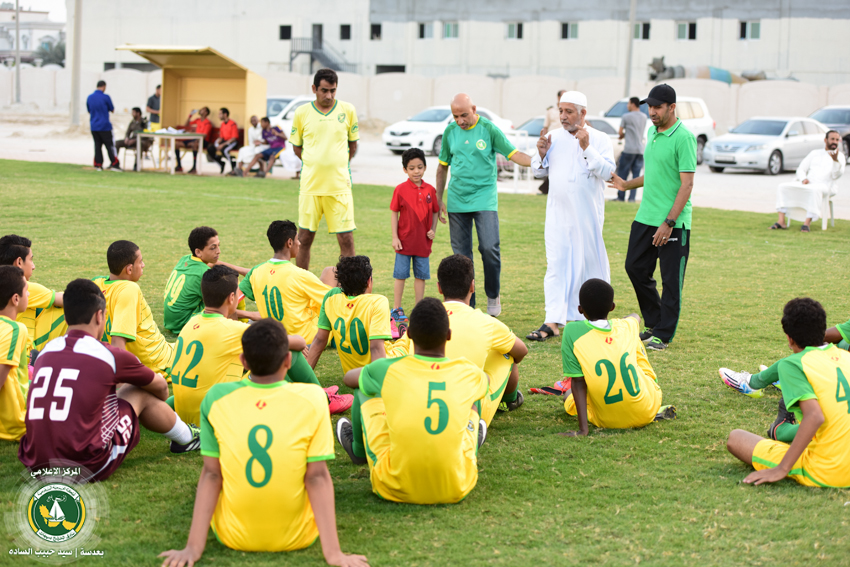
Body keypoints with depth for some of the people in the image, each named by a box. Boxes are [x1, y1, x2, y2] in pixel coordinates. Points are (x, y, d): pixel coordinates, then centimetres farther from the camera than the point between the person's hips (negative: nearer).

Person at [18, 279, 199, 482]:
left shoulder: (46, 351, 9)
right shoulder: (109, 355, -3)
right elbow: (159, 386, 17)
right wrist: (158, 404, 43)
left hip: (35, 464, 5)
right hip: (88, 467, -5)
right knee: (139, 392, 15)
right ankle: (186, 438, 38)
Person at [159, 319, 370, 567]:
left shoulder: (217, 397, -9)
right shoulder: (312, 398, -12)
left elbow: (211, 474, -8)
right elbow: (317, 477, -14)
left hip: (233, 537, 2)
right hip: (296, 537, -1)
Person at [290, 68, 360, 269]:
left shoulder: (348, 110, 2)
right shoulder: (302, 113, 1)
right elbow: (296, 147, 12)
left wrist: (339, 165, 11)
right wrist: (316, 163, 7)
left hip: (339, 186, 0)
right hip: (310, 185, 0)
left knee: (346, 239, -2)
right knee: (305, 239, 6)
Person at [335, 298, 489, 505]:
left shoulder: (388, 370, -7)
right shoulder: (468, 373, -3)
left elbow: (349, 377, 18)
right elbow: (486, 379, 27)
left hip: (394, 489, -1)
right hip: (456, 490, 1)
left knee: (365, 390, 19)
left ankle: (358, 450, 49)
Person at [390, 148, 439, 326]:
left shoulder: (430, 190, 1)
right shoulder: (400, 190, -6)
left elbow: (435, 212, 10)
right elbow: (394, 213, -2)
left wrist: (433, 230, -5)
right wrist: (394, 237, -6)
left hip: (423, 241, 3)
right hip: (405, 241, -2)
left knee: (421, 275, 8)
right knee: (401, 275, 3)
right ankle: (396, 310, 12)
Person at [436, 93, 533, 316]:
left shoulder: (489, 129, -3)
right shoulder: (450, 132, 7)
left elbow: (514, 154, -5)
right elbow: (443, 166, 17)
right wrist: (438, 199, 15)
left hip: (484, 199, -3)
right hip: (457, 201, 3)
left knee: (489, 247, -17)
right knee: (461, 254, 4)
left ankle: (493, 295, 6)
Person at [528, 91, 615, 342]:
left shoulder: (599, 139, -3)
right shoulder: (554, 137, 8)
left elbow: (607, 171, -14)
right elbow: (538, 170, 12)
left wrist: (587, 149, -23)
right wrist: (541, 153, -7)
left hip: (587, 214, -2)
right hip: (558, 214, 2)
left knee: (589, 262, 7)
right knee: (556, 264, -4)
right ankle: (552, 322, -7)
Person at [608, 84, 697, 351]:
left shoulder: (683, 137, -14)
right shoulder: (651, 132, 12)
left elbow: (687, 184, -18)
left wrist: (669, 223, -21)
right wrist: (626, 185, 14)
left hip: (673, 222, -8)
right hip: (645, 217, 8)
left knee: (671, 279, 0)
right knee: (635, 267, 12)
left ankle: (663, 334, 10)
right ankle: (654, 322, 27)